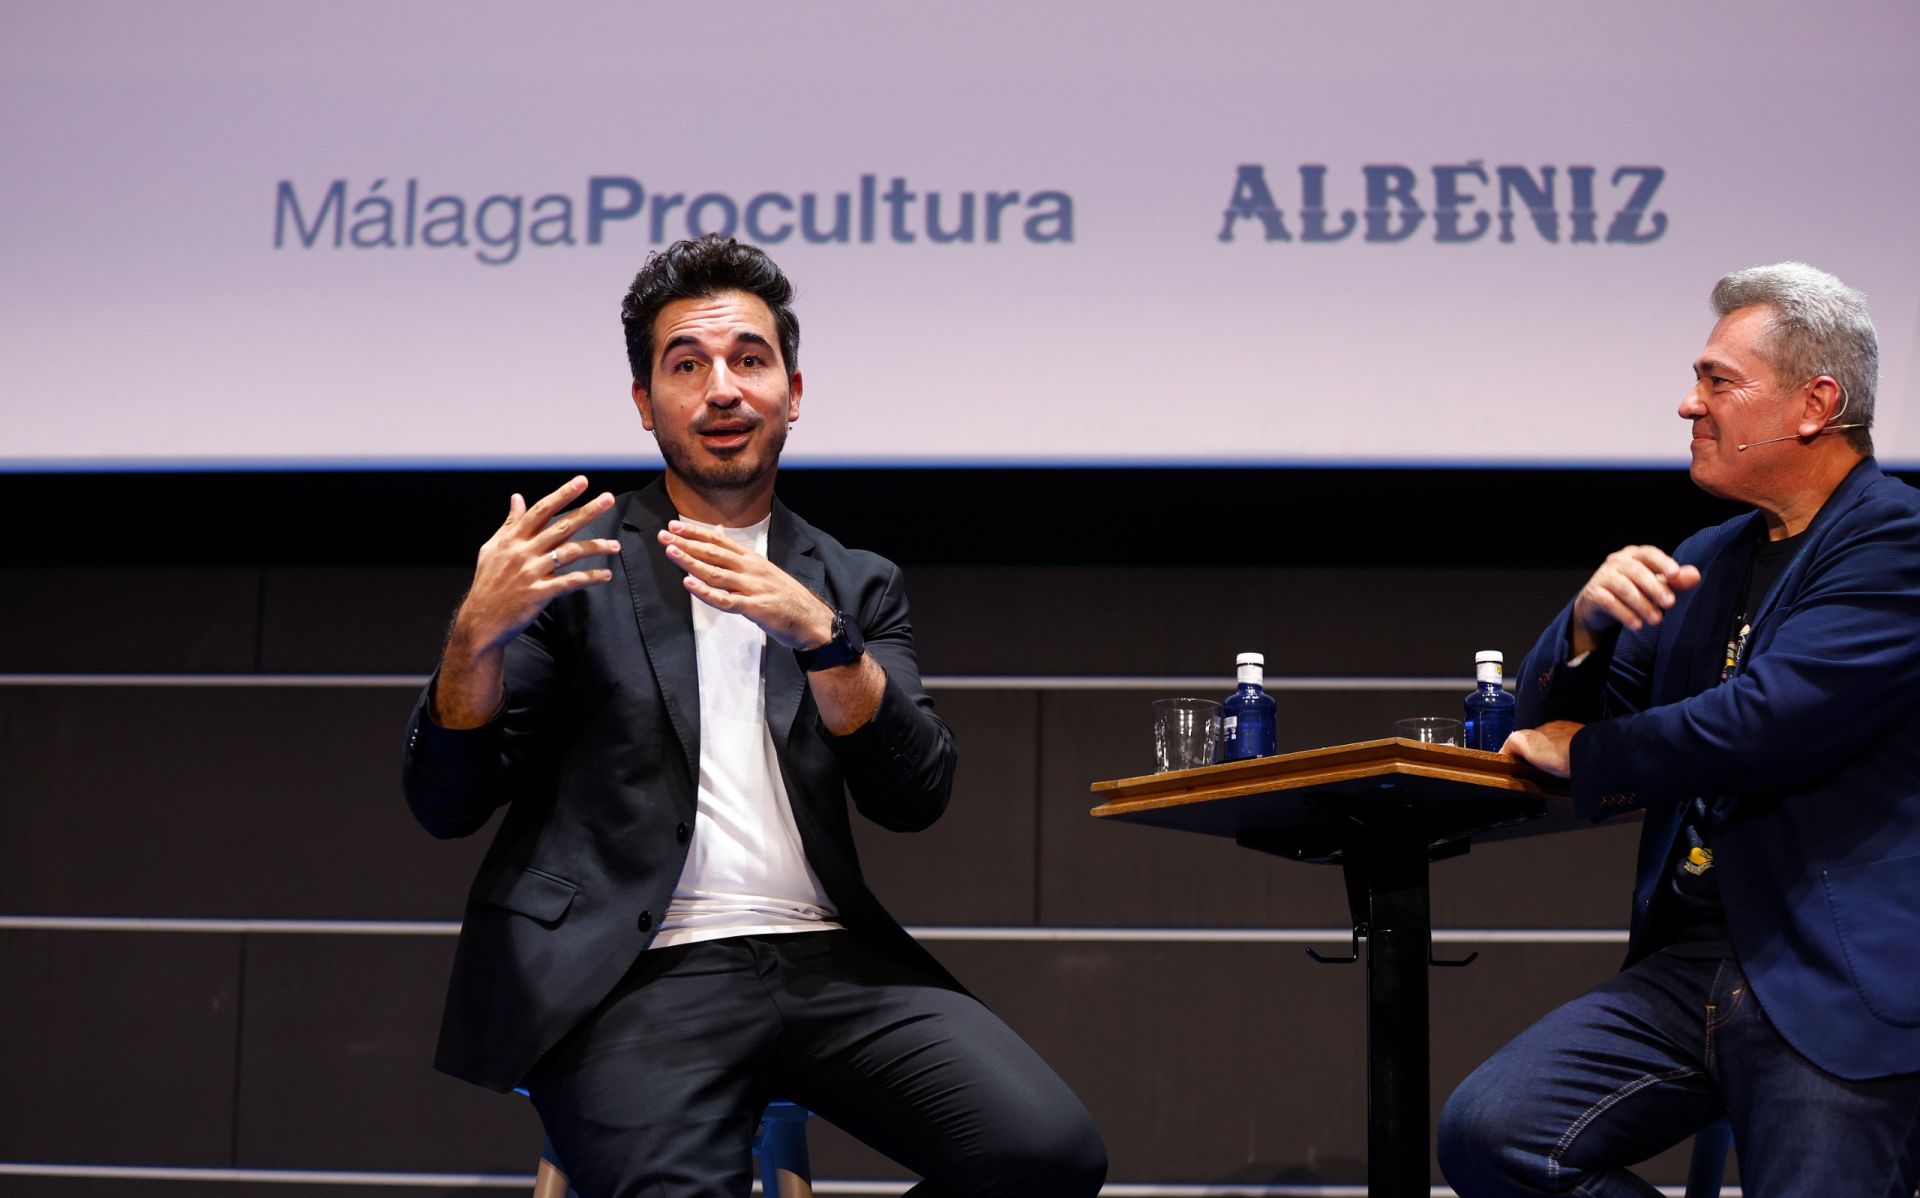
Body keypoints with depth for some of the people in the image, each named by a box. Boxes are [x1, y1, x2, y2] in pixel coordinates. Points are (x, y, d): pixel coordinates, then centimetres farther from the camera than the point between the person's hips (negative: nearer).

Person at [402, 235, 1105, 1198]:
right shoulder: (576, 562, 11)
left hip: (827, 959, 3)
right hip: (638, 977, -3)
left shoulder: (857, 585, 19)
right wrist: (477, 632, -14)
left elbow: (915, 797, 5)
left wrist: (816, 631, -11)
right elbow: (444, 805, 5)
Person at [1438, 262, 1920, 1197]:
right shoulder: (1704, 561, 18)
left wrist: (1582, 753, -1)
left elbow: (1760, 724, -19)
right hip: (1686, 967, 7)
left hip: (1838, 988, -6)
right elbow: (1550, 719, 20)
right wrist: (1589, 620, -3)